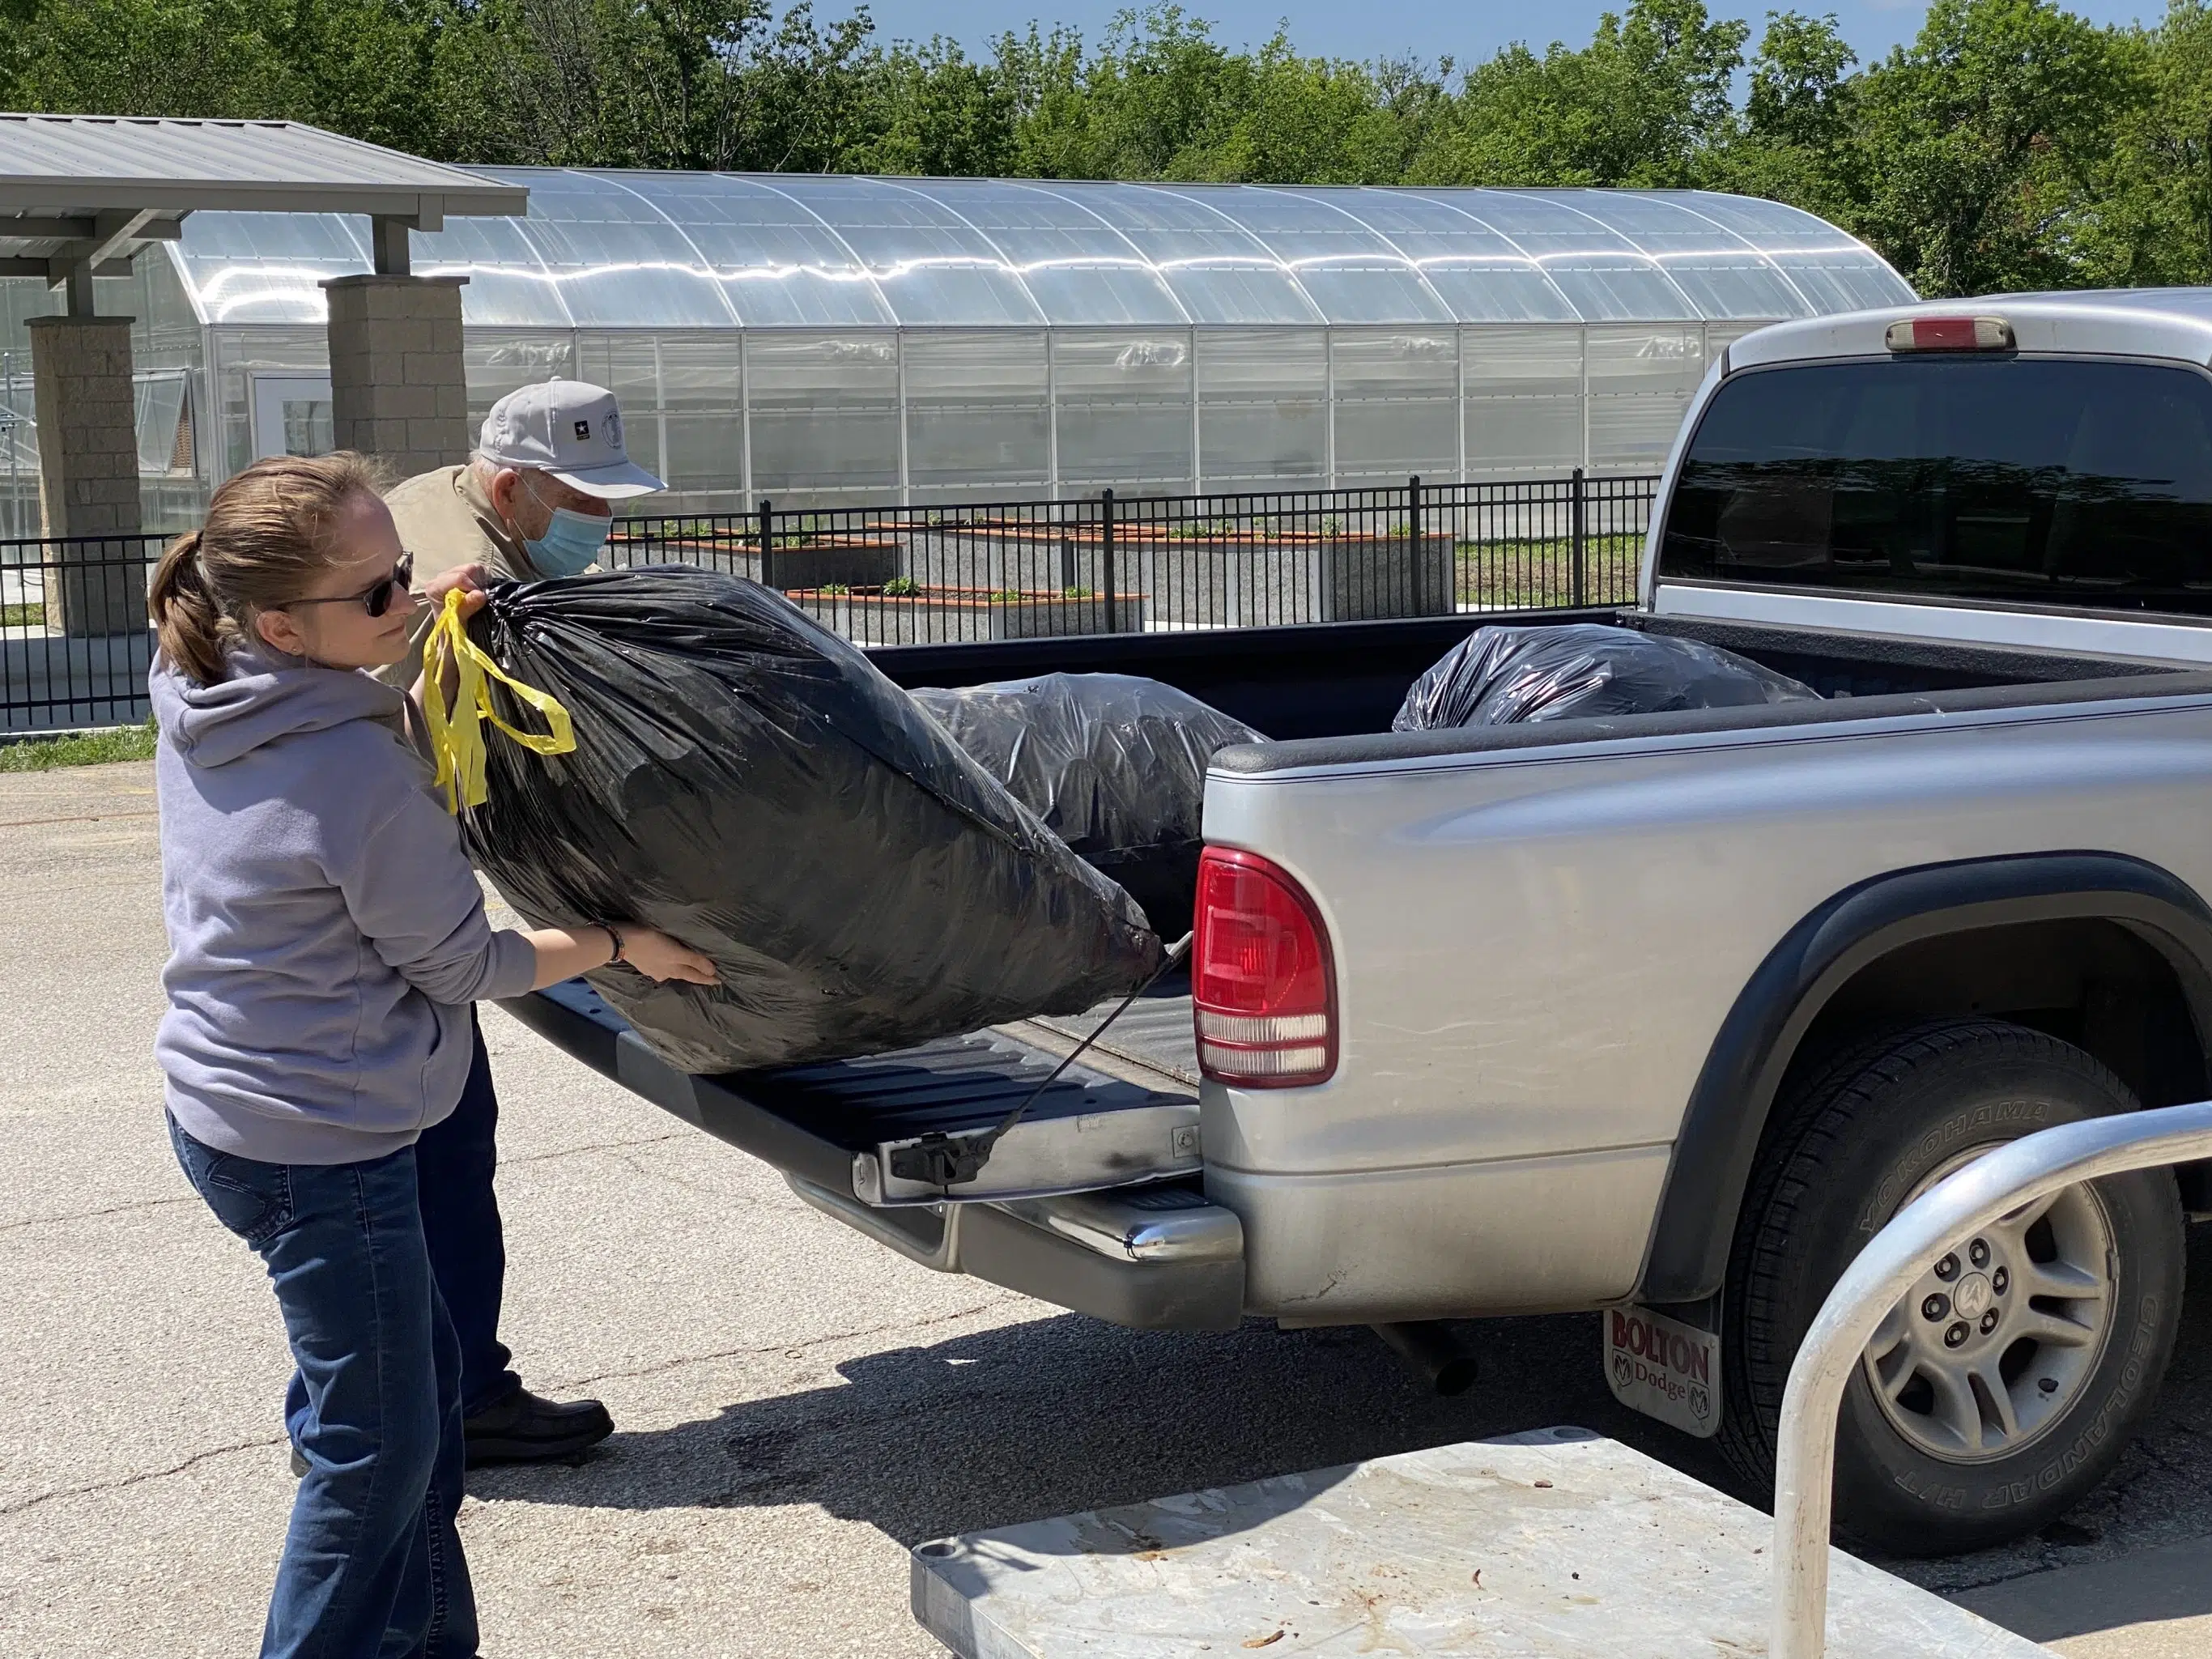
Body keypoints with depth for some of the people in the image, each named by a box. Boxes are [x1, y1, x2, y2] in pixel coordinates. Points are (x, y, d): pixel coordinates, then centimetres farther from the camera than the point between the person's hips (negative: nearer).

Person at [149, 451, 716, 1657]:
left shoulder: (199, 698, -1)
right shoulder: (358, 769, -26)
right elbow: (461, 967, -14)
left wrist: (405, 628, 5)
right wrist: (621, 945, -1)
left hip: (223, 1103, 10)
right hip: (318, 1144, -10)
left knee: (416, 1378, 21)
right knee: (378, 1449, 4)